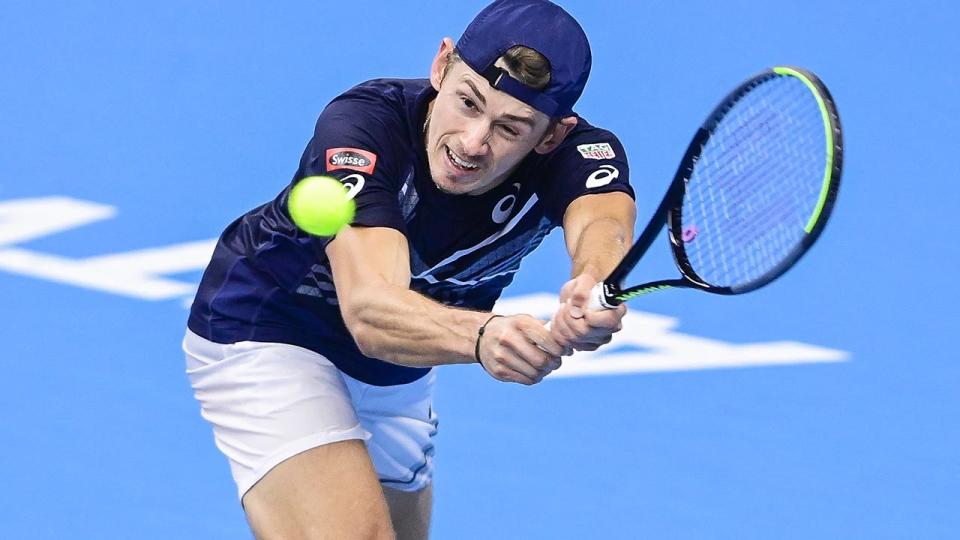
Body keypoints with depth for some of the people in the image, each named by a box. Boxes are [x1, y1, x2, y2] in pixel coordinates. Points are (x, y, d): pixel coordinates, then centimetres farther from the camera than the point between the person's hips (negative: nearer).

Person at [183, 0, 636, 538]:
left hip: (400, 366, 5)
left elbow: (603, 222, -49)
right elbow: (370, 310, -48)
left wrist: (595, 292, -73)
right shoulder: (363, 124, -35)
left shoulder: (577, 152, -25)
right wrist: (482, 336, -69)